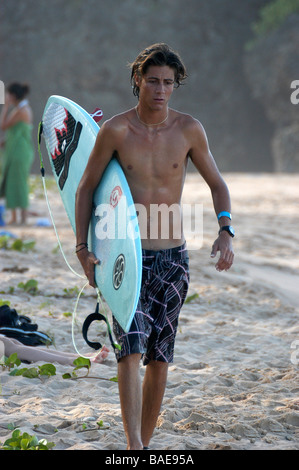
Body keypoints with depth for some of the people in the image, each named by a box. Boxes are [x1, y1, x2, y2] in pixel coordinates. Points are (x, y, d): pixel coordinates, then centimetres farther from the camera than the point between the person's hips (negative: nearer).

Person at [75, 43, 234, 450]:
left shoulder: (189, 130, 0)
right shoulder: (115, 130, -5)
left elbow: (217, 183, 11)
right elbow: (86, 187, 5)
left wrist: (225, 232, -5)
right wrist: (82, 247, -3)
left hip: (172, 258, 2)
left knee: (159, 357, 6)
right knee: (132, 347, -17)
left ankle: (145, 442, 18)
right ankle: (135, 446, -22)